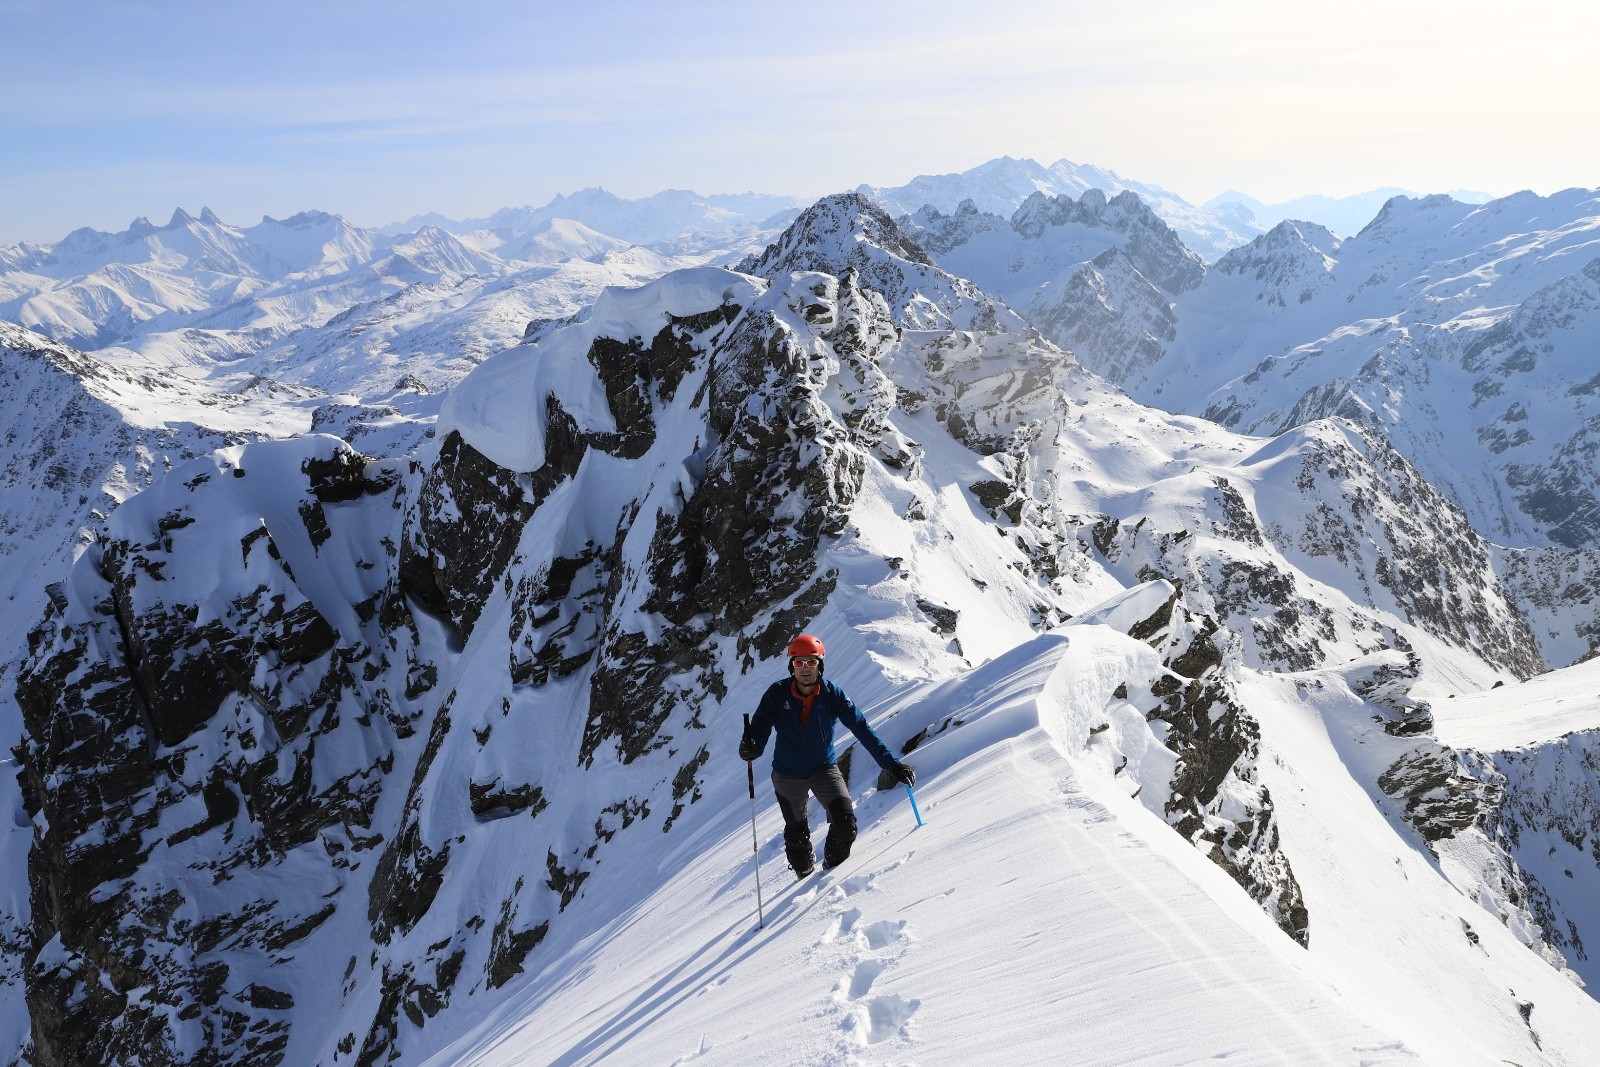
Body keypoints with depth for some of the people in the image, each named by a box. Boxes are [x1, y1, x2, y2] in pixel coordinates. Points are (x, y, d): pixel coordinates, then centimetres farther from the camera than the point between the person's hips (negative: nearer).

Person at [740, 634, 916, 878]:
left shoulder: (832, 694, -16)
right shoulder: (777, 694, -16)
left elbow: (862, 728, -17)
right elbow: (759, 728, -18)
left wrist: (892, 764, -22)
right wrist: (751, 747, -43)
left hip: (824, 768, 0)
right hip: (787, 774, 0)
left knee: (845, 821, -16)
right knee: (796, 832, 13)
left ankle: (834, 868, 14)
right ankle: (805, 876, 43)